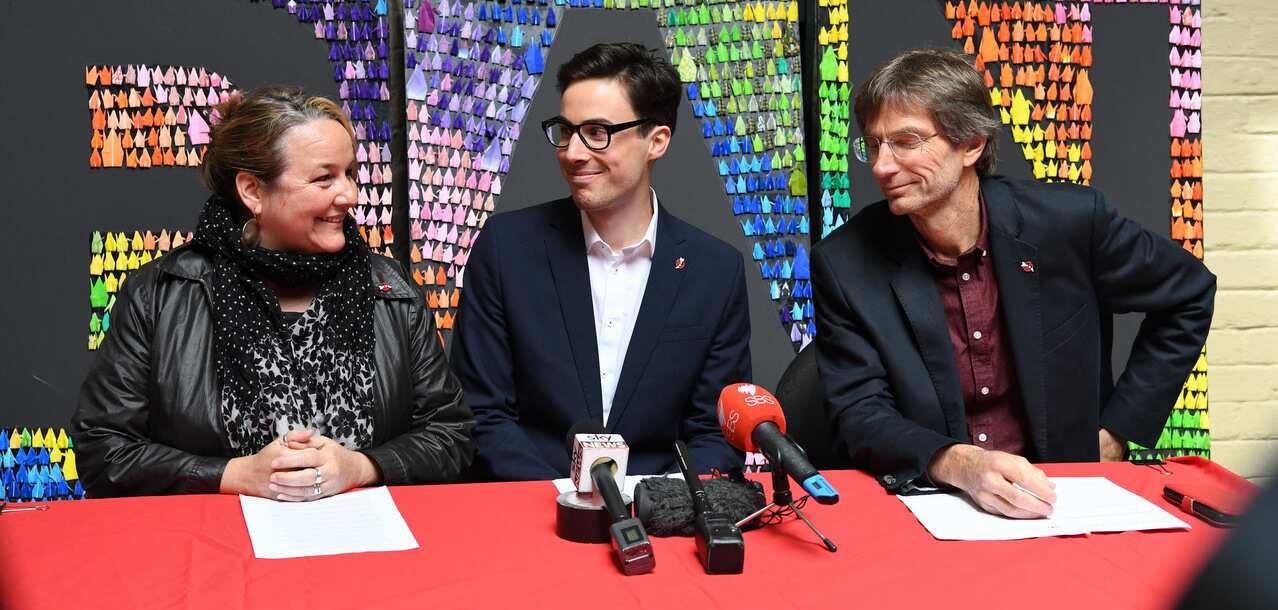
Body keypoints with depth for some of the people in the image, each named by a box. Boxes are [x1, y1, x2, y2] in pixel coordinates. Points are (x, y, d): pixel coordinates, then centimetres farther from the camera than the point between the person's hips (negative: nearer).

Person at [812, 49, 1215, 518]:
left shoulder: (1068, 221, -7)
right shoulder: (843, 264, -7)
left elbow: (1188, 295, 9)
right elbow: (858, 413, -9)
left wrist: (1116, 434, 5)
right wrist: (958, 464, -28)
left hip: (1055, 495, 0)